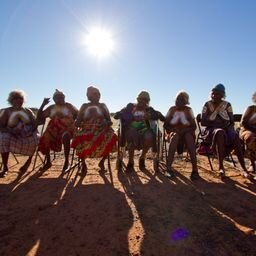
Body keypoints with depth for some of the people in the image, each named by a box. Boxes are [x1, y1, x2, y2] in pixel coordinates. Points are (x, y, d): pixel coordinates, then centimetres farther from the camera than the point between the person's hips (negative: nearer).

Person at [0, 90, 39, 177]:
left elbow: (35, 123, 4)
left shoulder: (28, 111, 12)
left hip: (28, 135, 1)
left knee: (36, 138, -30)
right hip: (12, 136, -1)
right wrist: (11, 132, -21)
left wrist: (31, 131, -17)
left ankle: (28, 161, -7)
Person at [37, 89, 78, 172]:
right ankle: (48, 162, -6)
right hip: (54, 129, 4)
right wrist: (43, 104, 6)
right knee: (44, 139, -26)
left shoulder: (68, 106, 11)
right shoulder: (51, 107, 19)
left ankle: (66, 161, -27)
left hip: (67, 128, -3)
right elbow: (39, 117, 14)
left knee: (65, 136, -39)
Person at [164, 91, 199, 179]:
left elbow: (194, 126, -2)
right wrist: (173, 129, -17)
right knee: (175, 136, -36)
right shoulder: (172, 109, 4)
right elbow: (165, 125, 2)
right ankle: (168, 168, -40)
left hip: (187, 132, 0)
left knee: (188, 137, -35)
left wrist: (184, 130, -19)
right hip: (174, 132, 0)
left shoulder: (188, 110, 2)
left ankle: (195, 169, -38)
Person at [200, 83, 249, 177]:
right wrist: (216, 125, -17)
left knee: (235, 136, -32)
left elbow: (232, 122, 5)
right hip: (212, 129, -2)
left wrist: (227, 126, -17)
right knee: (220, 133, -39)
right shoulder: (207, 105, 0)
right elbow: (203, 122, -5)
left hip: (226, 129, 2)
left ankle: (244, 168, -29)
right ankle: (221, 167, -40)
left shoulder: (227, 105, 5)